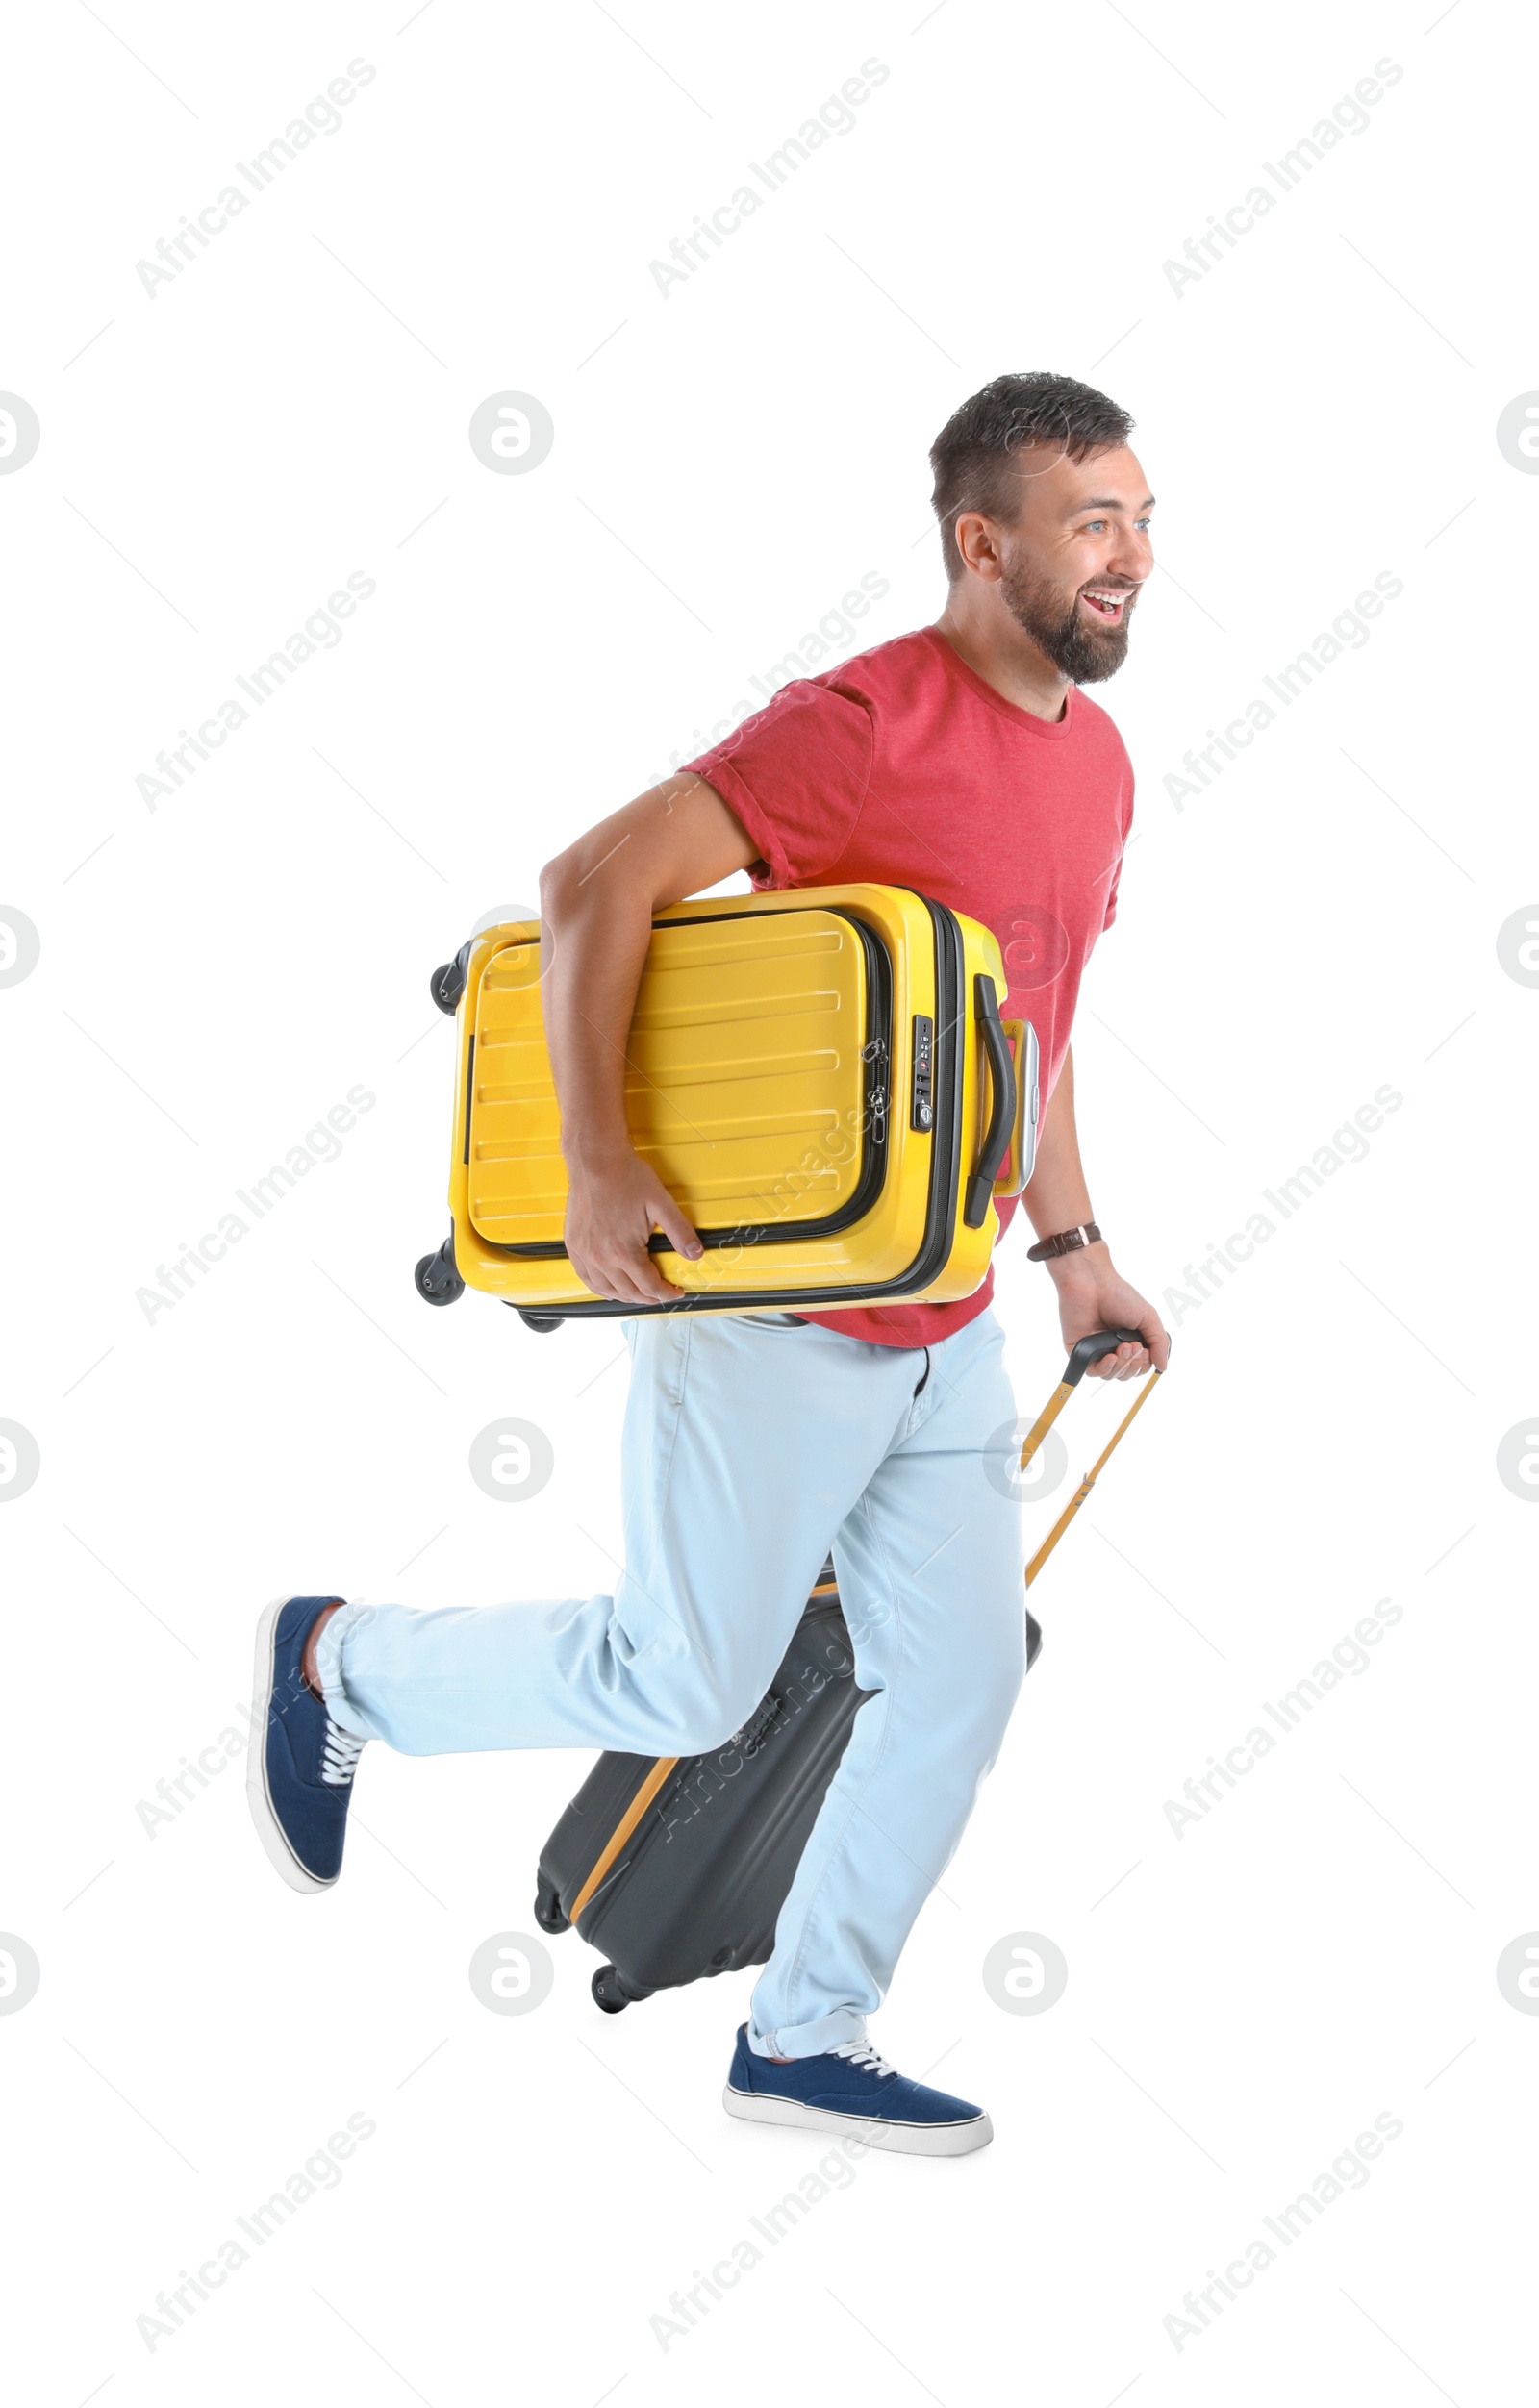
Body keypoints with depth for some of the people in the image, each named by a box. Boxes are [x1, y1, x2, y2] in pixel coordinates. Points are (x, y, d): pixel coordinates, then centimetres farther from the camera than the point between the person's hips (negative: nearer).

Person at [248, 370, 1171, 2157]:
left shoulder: (1095, 761, 8)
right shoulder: (866, 726, -19)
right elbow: (594, 885, -25)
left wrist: (1071, 1246, 18)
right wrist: (597, 1159, -33)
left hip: (943, 1330, 8)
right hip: (771, 1305, -8)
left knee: (961, 1685, 9)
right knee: (686, 1684, 1)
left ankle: (805, 2041, 26)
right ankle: (335, 1665, 24)